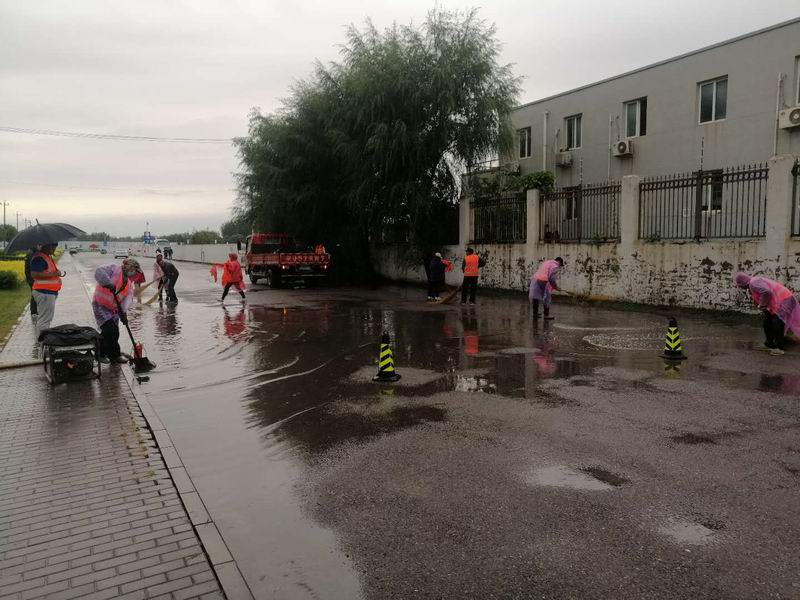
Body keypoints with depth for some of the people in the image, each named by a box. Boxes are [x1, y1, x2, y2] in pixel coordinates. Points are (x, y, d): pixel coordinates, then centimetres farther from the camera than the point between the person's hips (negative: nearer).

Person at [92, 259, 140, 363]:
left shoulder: (128, 283, 11)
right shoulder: (114, 269, -9)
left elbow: (128, 297, -4)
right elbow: (99, 272, -27)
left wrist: (123, 312, -20)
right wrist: (109, 283, -38)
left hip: (113, 309, 8)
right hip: (101, 305, -8)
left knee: (114, 333, 11)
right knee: (110, 331, -12)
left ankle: (101, 354, 28)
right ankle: (115, 355, -1)